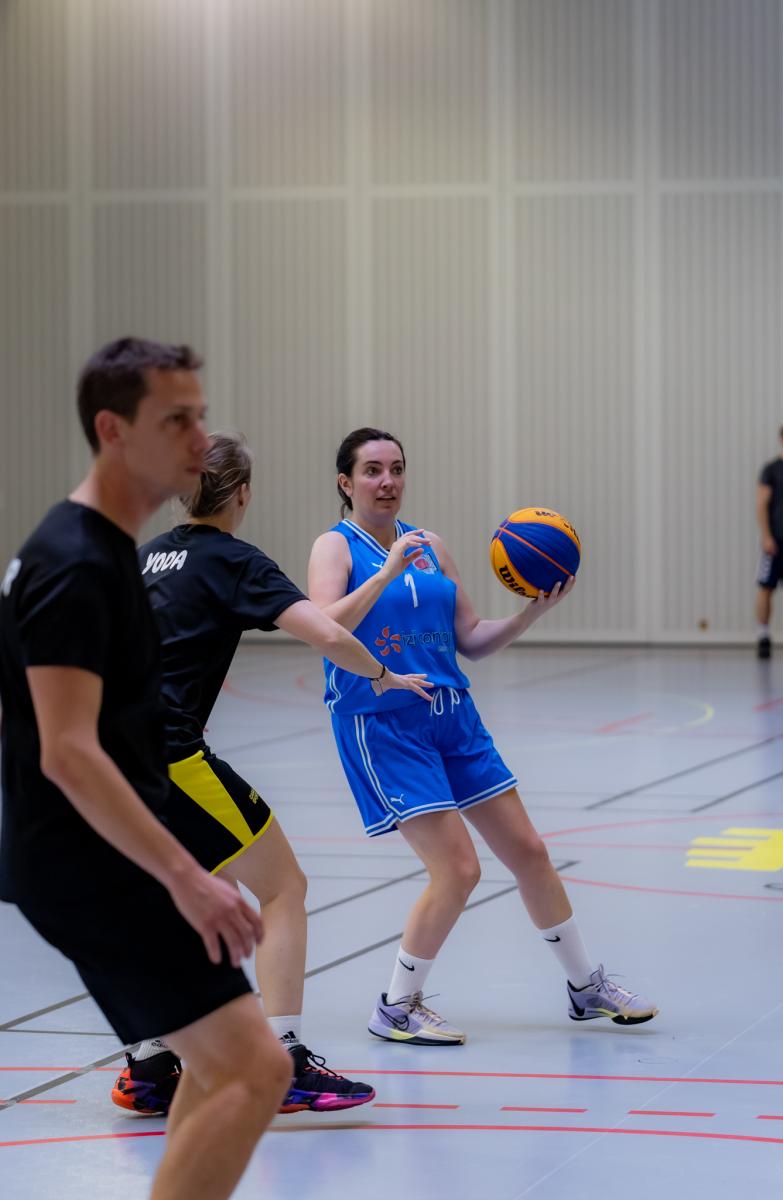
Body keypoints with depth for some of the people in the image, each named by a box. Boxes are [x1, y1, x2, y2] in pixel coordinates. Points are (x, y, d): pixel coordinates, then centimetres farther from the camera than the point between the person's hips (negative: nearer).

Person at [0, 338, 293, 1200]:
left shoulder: (99, 549, 13)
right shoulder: (76, 567, -19)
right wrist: (186, 877, -31)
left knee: (220, 1066, 20)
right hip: (90, 866, -11)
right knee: (255, 1068, -16)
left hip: (101, 863, 11)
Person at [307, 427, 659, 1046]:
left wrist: (532, 614, -2)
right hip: (381, 724, -6)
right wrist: (387, 572, -30)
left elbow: (472, 640, 13)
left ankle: (588, 986, 26)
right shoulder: (337, 547, -5)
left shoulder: (430, 547, 11)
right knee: (458, 869, -14)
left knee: (528, 852, 9)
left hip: (453, 716, 6)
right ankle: (396, 1010, 3)